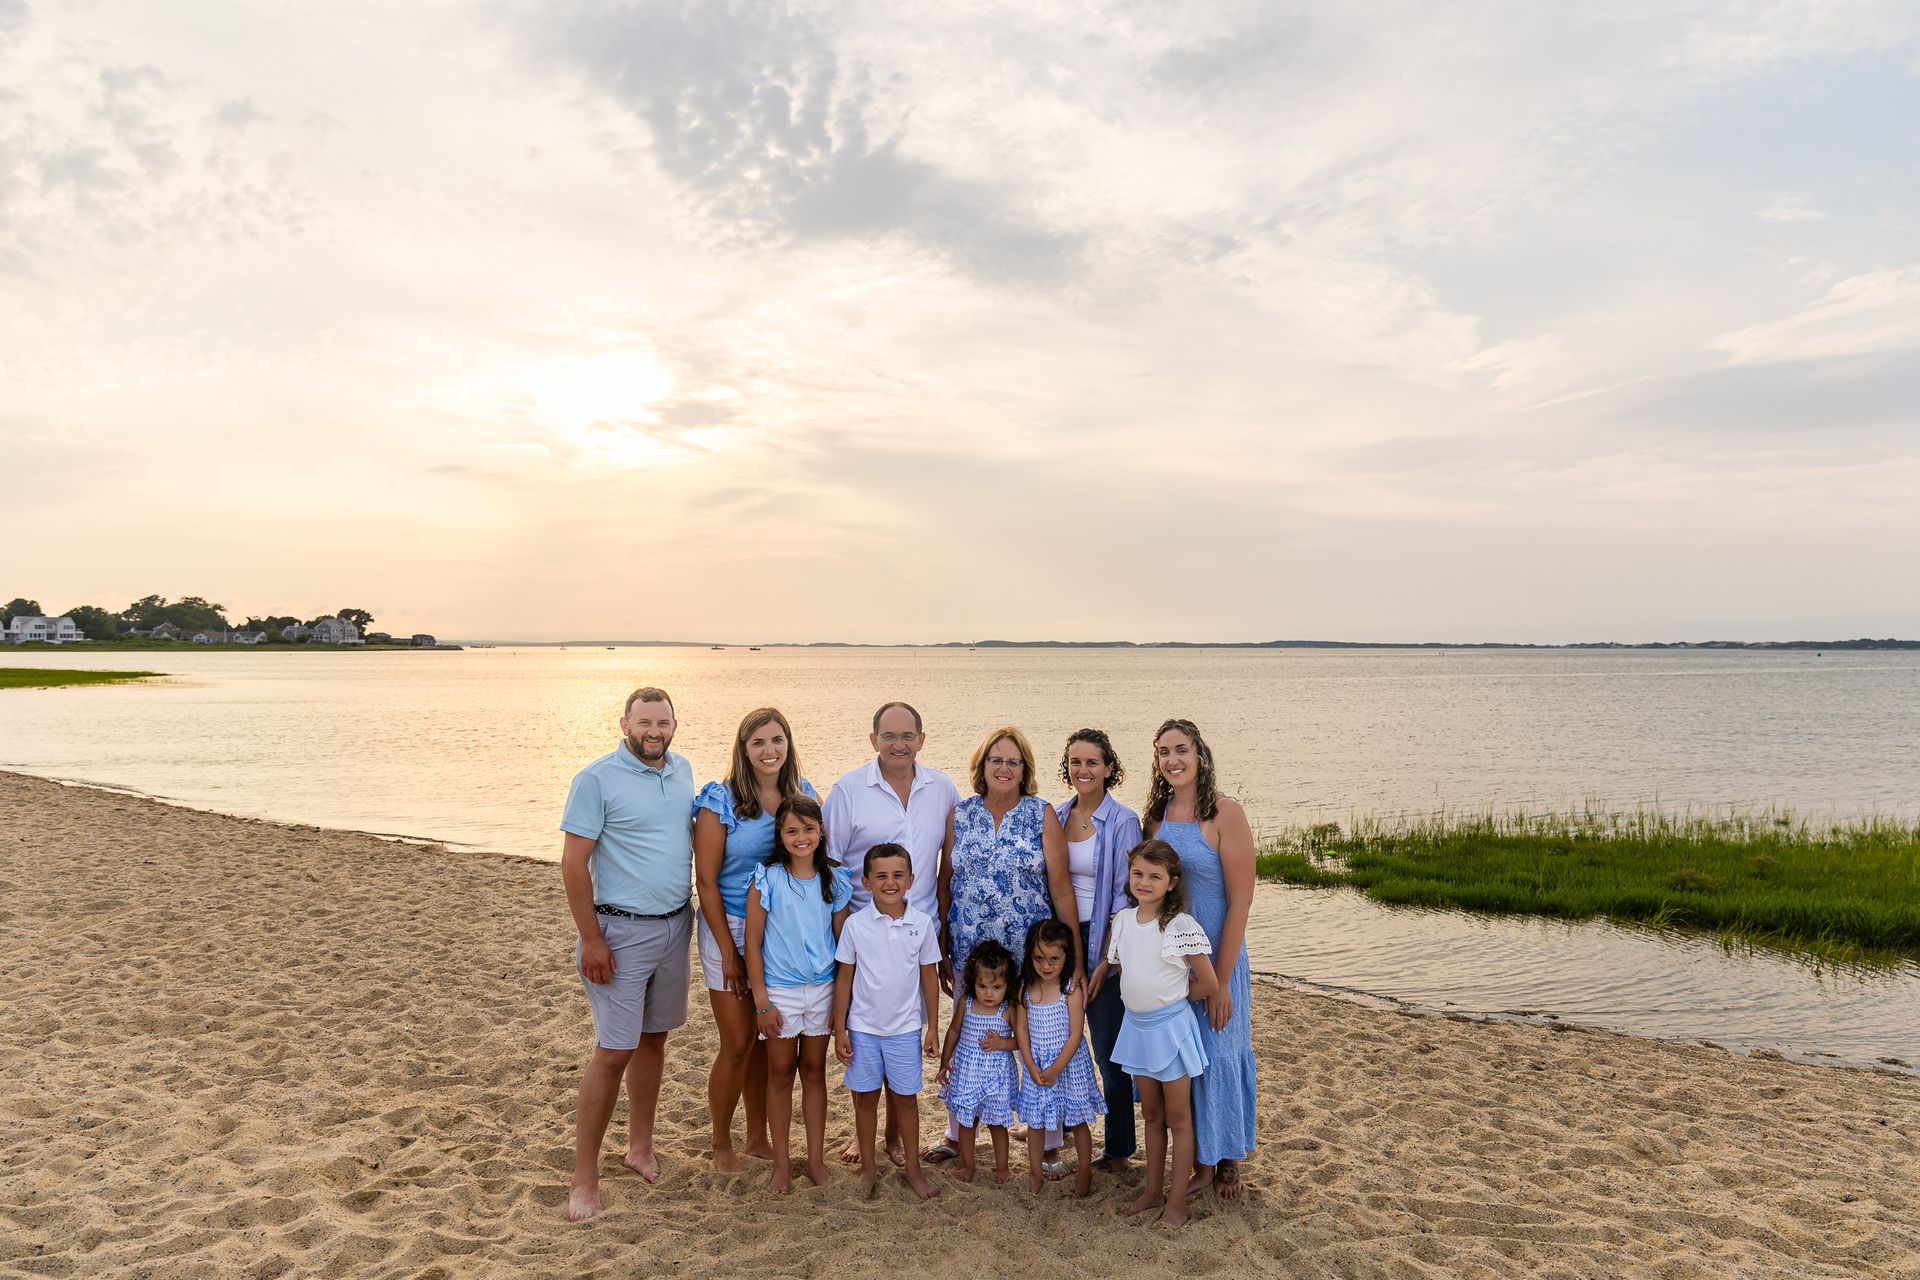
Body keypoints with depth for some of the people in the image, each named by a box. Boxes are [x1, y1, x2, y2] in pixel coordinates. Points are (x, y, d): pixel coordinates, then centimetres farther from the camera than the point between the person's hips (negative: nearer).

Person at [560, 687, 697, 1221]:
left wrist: (687, 916, 14)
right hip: (622, 931, -6)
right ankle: (585, 1176, 6)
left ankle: (640, 1147, 30)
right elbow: (573, 863, -14)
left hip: (675, 926, 6)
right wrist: (590, 940, -17)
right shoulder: (597, 779, -13)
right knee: (613, 1052, -6)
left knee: (654, 1039, 15)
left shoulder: (682, 770, 6)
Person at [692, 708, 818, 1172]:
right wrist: (729, 951, -12)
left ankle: (758, 1137, 30)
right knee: (738, 1043, 2)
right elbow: (706, 880, -10)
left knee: (767, 1039, 14)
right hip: (732, 929, -4)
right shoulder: (720, 800, -11)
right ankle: (722, 1146, 21)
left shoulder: (805, 795, 1)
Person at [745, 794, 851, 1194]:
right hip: (780, 991, -2)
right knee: (781, 1074, 10)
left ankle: (816, 1158, 25)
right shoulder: (767, 879, -11)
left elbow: (843, 944, 4)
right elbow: (753, 942, -8)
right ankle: (781, 1163, 22)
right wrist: (761, 1001, -9)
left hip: (823, 989, 2)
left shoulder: (835, 881, -3)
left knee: (815, 1071, 13)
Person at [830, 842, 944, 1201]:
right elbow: (844, 978, -2)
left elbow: (929, 976, 2)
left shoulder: (922, 923, -6)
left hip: (905, 1027, 0)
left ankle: (912, 1168, 26)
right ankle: (868, 1167, 27)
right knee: (865, 1097, 11)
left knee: (906, 1097, 11)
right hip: (862, 1027, 0)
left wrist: (933, 1027, 4)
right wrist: (839, 1030, -2)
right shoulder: (855, 924, -9)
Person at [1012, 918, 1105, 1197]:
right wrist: (1031, 1066, -11)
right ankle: (1035, 1172, 31)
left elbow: (1075, 1035, -16)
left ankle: (1085, 1170, 31)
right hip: (1035, 1065, 3)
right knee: (1034, 1119, 14)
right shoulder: (1026, 988, -5)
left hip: (1068, 1062, -3)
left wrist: (1056, 1069, -15)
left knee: (1077, 1120, 12)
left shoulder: (1072, 989, -17)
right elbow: (1021, 1029, -3)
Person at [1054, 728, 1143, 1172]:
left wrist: (1104, 959, -15)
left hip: (1102, 942, -5)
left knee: (1108, 1050, 3)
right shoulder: (1055, 816, 6)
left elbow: (1125, 897, -11)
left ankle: (1118, 1147, 18)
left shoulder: (1122, 822, -10)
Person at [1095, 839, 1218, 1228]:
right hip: (1136, 1025, 6)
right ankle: (1153, 1191, 30)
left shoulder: (1181, 926, -18)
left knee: (1177, 1118, 7)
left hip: (1170, 1026, -6)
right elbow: (1110, 965, 15)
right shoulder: (1123, 920, -1)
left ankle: (1176, 1201, 16)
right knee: (1151, 1114, 18)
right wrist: (1089, 985, 2)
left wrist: (1173, 998, -2)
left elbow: (1208, 983, -13)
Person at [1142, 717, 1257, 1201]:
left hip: (1216, 957, -5)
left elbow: (1240, 902, -14)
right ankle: (1199, 1162, 29)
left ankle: (1227, 1160, 27)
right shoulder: (1155, 816, 3)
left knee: (1218, 1055, 6)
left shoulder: (1225, 813, -13)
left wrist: (1220, 980, -16)